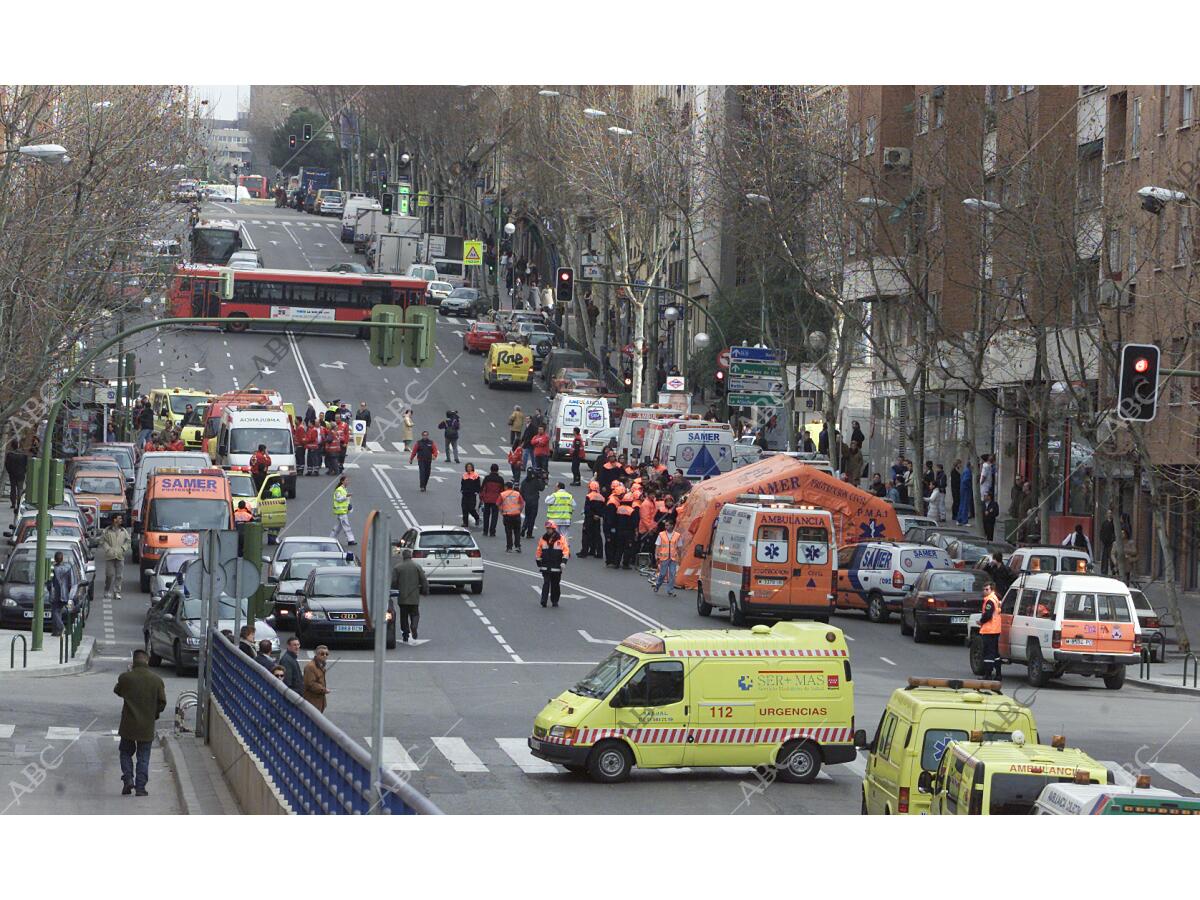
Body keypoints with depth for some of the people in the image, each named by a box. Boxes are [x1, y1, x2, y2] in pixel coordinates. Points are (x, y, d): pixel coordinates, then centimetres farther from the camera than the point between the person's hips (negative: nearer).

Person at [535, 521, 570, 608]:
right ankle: (544, 600, -12)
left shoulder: (561, 539, -2)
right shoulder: (543, 539, 7)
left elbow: (566, 550, -5)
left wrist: (564, 561, -15)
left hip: (556, 567, -1)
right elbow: (538, 551, 15)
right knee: (546, 583, -8)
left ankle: (555, 601, 17)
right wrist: (538, 562, 15)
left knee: (555, 584, 6)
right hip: (545, 567, 1)